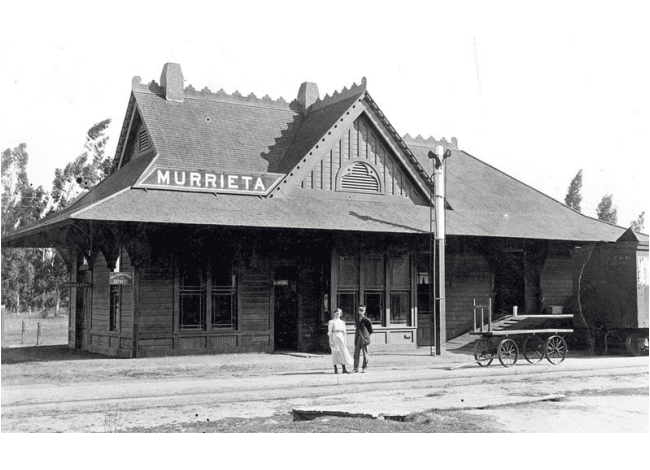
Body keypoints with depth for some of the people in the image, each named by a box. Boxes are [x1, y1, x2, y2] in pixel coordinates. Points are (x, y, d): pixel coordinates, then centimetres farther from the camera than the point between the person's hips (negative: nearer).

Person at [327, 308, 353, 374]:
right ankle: (335, 369, 5)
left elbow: (344, 332, 14)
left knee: (343, 352, -3)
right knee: (335, 353, -1)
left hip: (341, 337, 3)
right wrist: (330, 341, -10)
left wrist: (345, 341, 9)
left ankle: (344, 369, -1)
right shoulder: (331, 322, 1)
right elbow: (330, 332, -2)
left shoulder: (342, 322, 12)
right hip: (334, 337, -3)